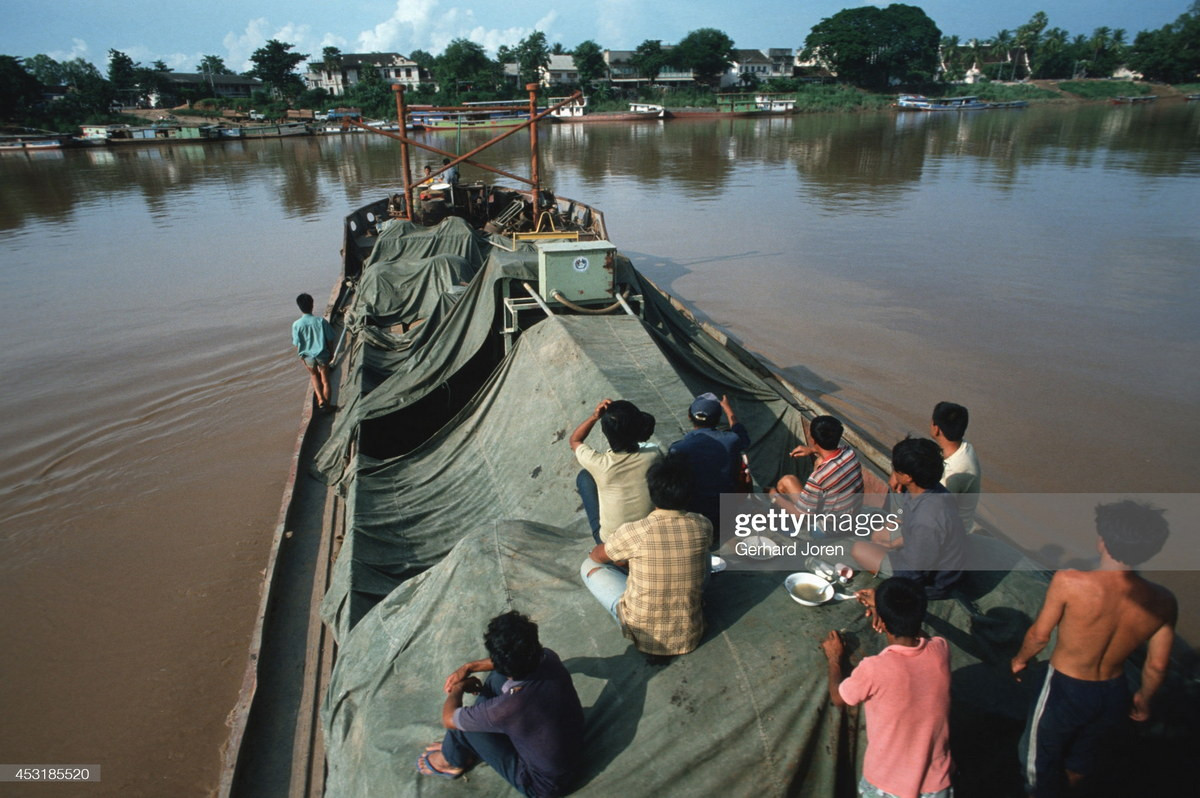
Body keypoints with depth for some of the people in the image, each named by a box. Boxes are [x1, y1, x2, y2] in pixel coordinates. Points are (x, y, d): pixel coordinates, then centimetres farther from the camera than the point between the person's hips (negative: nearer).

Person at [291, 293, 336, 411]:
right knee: (325, 379, 14)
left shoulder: (296, 324, -16)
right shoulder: (321, 320, -16)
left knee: (314, 377, 23)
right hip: (322, 354, -1)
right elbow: (330, 339, -7)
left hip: (308, 356, 1)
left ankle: (321, 401, 9)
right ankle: (326, 403, 16)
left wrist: (301, 355, 9)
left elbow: (297, 344, -8)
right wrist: (331, 352, 9)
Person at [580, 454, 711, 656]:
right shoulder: (702, 527, -13)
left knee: (589, 566, 14)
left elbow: (597, 556, 0)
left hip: (643, 636, -2)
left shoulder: (633, 531, -22)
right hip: (688, 637, 3)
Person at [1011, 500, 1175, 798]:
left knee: (1044, 756, 22)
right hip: (1113, 695, 5)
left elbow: (1039, 634, -16)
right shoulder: (1162, 601, -17)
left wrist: (1020, 659, 5)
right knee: (1083, 759, 33)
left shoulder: (1069, 582, -30)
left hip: (1066, 690, -5)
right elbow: (1157, 665, -4)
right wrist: (1143, 698, 16)